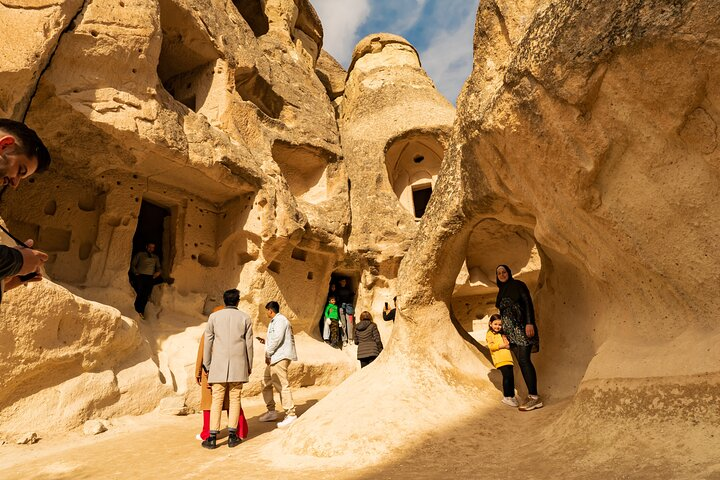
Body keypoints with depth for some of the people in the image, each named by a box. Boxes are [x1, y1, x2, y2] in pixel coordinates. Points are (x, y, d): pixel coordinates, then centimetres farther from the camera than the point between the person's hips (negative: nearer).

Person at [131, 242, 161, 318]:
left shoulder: (156, 257, 23)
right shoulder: (140, 254, 14)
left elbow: (158, 267, 22)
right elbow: (133, 264, 11)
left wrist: (159, 272, 0)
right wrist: (136, 273, -2)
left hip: (150, 277, 2)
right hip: (140, 276, -2)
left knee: (146, 295, -8)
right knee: (140, 293, -13)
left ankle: (141, 311, -2)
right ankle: (137, 310, -3)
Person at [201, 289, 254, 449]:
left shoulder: (214, 317, 2)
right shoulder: (245, 318, 2)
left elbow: (208, 342, 3)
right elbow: (249, 344, 3)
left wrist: (206, 365, 11)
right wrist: (249, 365, 13)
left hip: (218, 364, 0)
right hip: (238, 365, 0)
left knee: (217, 400, 5)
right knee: (234, 399, 7)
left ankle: (212, 437, 4)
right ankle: (232, 436, 9)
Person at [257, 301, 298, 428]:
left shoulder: (280, 320, -10)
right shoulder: (275, 321, 22)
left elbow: (278, 338, -20)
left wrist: (268, 353, -15)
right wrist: (265, 342, 27)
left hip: (280, 357, -11)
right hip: (274, 358, 11)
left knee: (282, 385, -11)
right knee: (266, 383, 15)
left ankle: (290, 414, -8)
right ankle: (271, 411, 25)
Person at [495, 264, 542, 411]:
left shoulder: (518, 285, 1)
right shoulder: (501, 292, 20)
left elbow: (528, 303, -8)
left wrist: (529, 323, -20)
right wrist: (503, 333, 17)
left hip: (521, 327, -6)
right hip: (510, 330, 7)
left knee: (524, 360, -14)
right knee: (522, 362, 3)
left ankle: (534, 397, -12)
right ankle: (532, 395, 5)